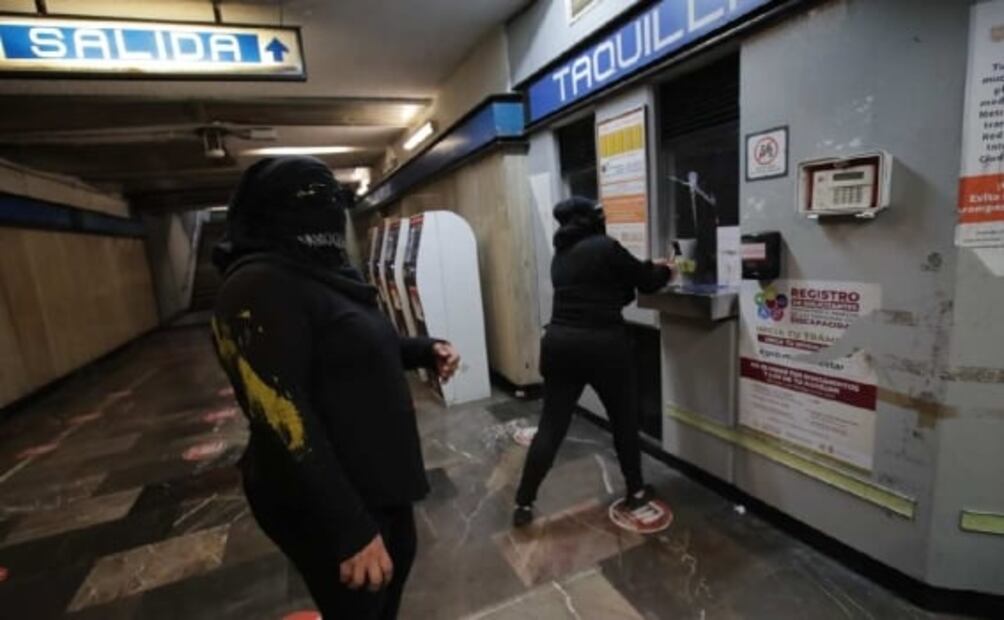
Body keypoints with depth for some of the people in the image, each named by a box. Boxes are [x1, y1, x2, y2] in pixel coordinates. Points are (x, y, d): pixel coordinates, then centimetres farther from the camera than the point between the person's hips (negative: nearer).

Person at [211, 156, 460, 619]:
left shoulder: (324, 273, 7)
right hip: (327, 499, -9)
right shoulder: (259, 288, -23)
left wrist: (426, 351, 1)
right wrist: (350, 529, -26)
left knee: (398, 564, 28)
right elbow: (282, 422, -28)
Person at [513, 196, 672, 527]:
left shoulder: (561, 255, 15)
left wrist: (648, 268, 27)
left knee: (551, 426, 10)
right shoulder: (605, 247, -7)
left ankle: (523, 504, 15)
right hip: (602, 345, -5)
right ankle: (636, 491, 33)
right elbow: (645, 282, 4)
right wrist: (663, 270, 27)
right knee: (624, 419, 16)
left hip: (559, 343, 6)